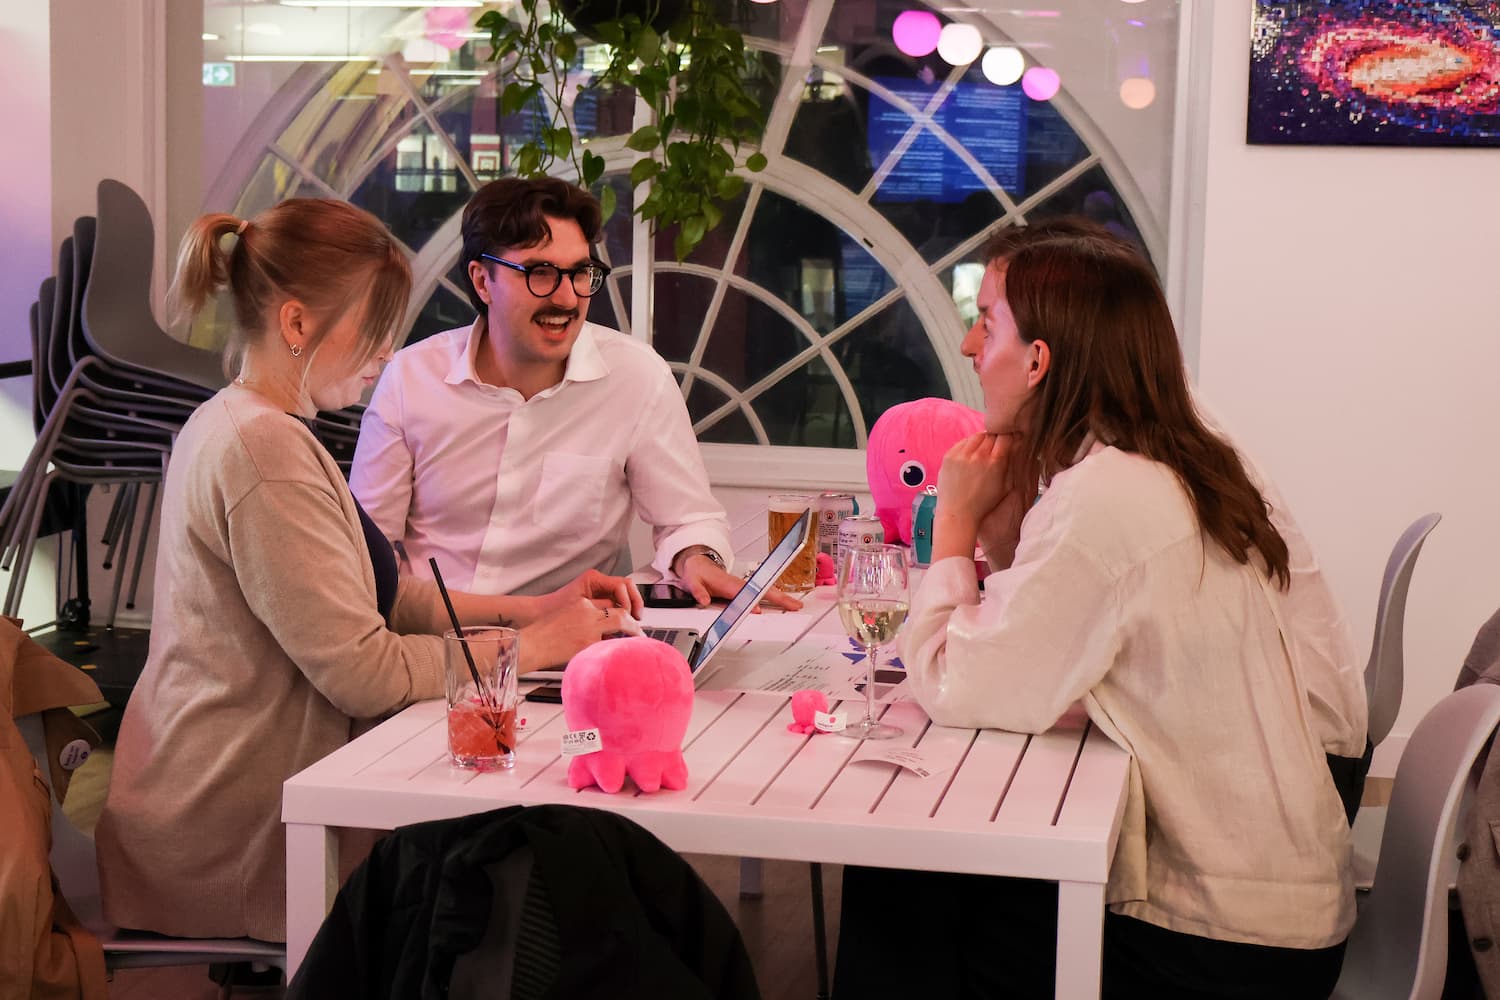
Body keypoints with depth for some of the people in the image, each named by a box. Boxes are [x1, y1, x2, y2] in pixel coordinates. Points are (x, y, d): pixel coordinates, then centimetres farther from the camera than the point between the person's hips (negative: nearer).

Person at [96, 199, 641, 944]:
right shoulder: (262, 449, -21)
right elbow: (362, 672, -23)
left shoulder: (233, 425, 13)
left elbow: (373, 597, 14)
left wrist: (527, 608, 5)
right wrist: (536, 644, -12)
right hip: (238, 836, -10)